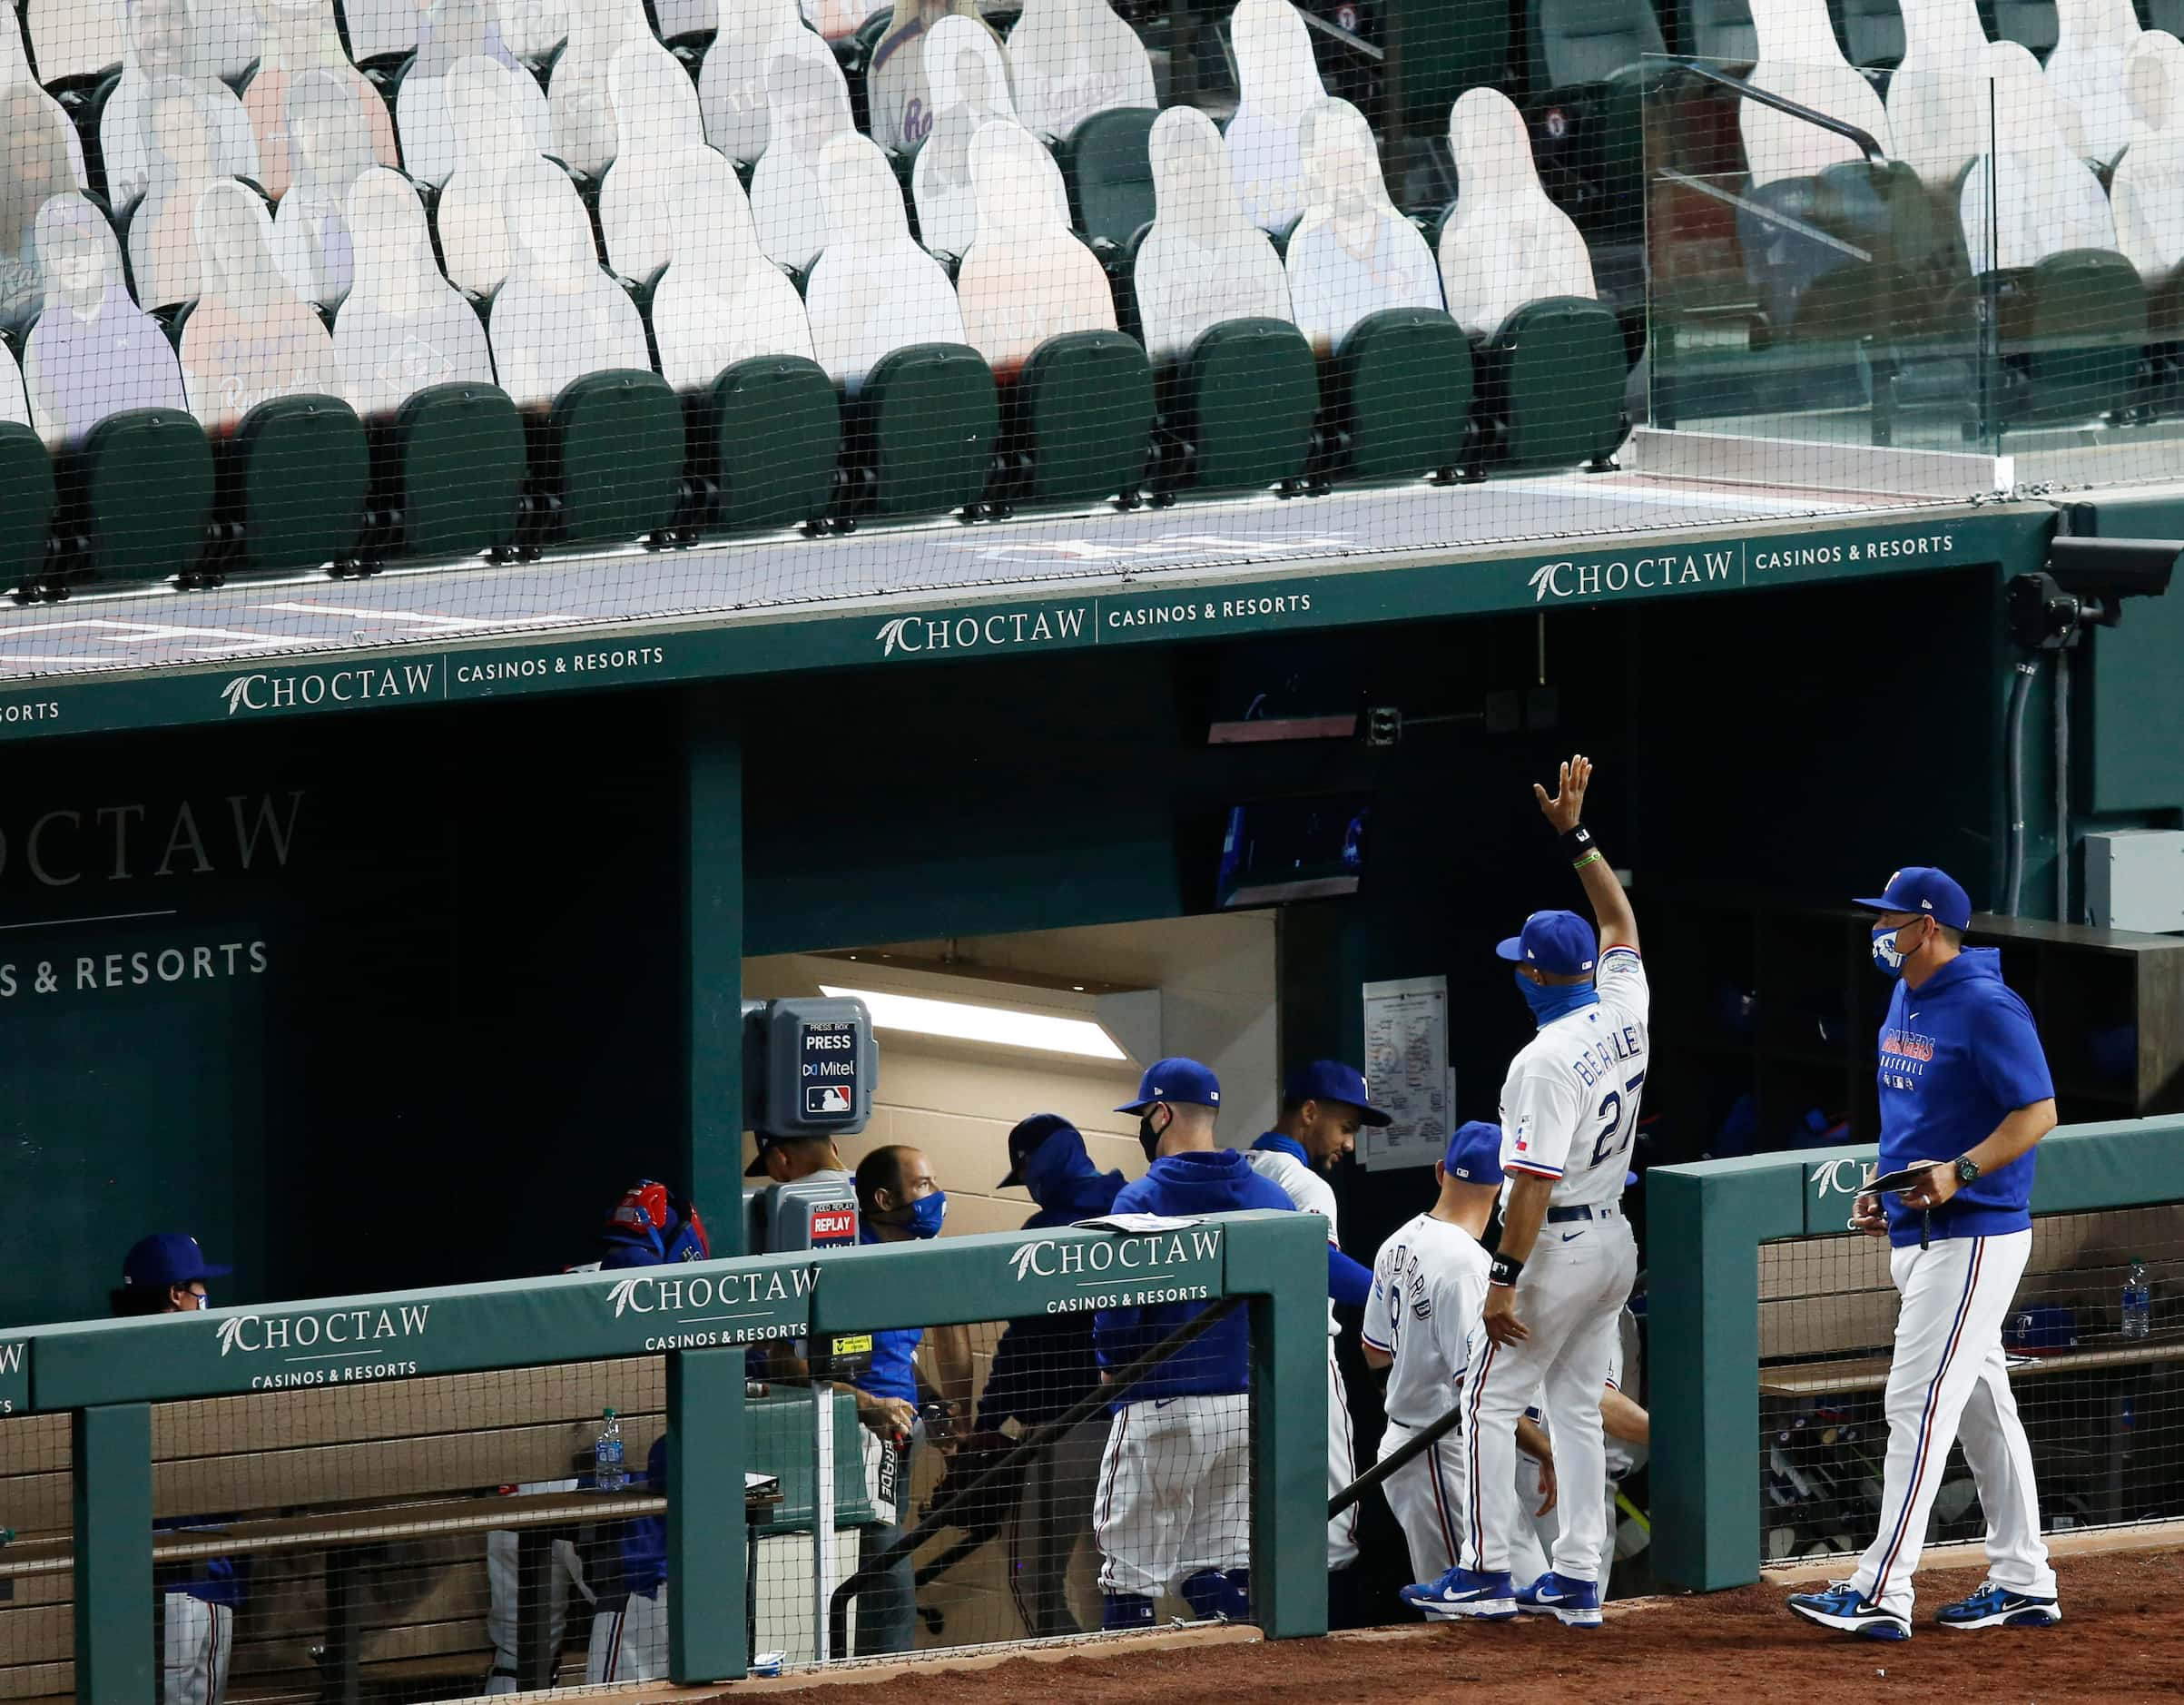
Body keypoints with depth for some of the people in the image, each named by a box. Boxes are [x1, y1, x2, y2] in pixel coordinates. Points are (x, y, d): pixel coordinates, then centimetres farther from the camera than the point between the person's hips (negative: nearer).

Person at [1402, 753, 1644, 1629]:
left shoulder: (1544, 1061, -22)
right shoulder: (1625, 1015, 0)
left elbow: (1534, 1184, -24)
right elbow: (1619, 919, 19)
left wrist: (1504, 1280, -21)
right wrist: (1575, 834, 18)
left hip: (1557, 1251, -8)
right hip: (1616, 1243, 8)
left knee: (1492, 1400, 1)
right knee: (1576, 1405, 13)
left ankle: (1485, 1573, 1)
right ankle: (1577, 1581, 11)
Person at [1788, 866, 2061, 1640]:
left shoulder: (1986, 1008, -16)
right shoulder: (1905, 1001, 13)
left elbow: (2038, 1112, -18)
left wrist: (1958, 1172, -28)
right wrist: (1882, 1187, 11)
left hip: (1973, 1238, -10)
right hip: (1913, 1232, 10)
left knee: (1918, 1402, -14)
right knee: (1983, 1408, 14)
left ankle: (1880, 1593, -17)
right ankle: (2022, 1584, 20)